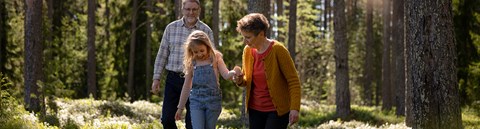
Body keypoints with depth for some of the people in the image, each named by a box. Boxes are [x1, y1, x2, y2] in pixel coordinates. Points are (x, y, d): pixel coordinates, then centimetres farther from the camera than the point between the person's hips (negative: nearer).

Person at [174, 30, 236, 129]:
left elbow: (226, 75, -10)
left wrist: (234, 72, -34)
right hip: (196, 101, 1)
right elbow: (186, 87, 10)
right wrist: (180, 108, 12)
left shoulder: (215, 58, 0)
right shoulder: (191, 63, 3)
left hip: (213, 100, -1)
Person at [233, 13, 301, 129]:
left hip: (277, 110, -6)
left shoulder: (278, 50, -14)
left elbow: (293, 81, -13)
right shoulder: (247, 51, 2)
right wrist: (240, 81, -6)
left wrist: (295, 108, -23)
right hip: (255, 109, 6)